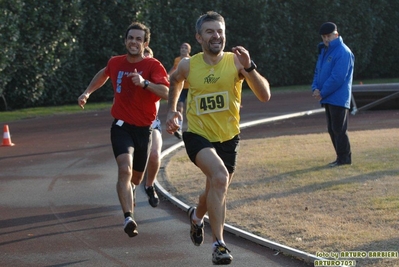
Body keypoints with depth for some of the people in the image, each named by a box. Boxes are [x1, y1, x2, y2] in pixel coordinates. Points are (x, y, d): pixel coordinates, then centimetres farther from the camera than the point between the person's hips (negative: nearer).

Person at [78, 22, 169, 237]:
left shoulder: (153, 66, -11)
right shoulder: (115, 63, 2)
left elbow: (166, 93, -28)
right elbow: (103, 74, 27)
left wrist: (145, 83, -42)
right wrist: (87, 92, 19)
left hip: (143, 128, 0)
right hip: (121, 126, 0)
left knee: (136, 177, 17)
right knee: (125, 169, -25)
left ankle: (129, 189, 56)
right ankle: (128, 218, -34)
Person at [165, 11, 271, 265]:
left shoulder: (236, 62, -13)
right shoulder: (188, 65, -8)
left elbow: (265, 96, -23)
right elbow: (175, 81, 18)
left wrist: (249, 68, -34)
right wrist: (172, 109, 10)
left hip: (228, 138, 2)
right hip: (198, 135, -2)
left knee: (216, 192, 17)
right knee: (220, 177, -29)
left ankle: (197, 215, 55)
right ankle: (219, 244, -24)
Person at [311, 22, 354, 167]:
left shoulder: (343, 52, -14)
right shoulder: (324, 51, 15)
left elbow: (337, 78, -20)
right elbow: (318, 72, 17)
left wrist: (322, 93, -16)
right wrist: (315, 88, -2)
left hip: (338, 99, -9)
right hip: (328, 99, 9)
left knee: (339, 129, -7)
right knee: (332, 129, 11)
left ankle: (344, 158, -1)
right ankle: (342, 157, 17)